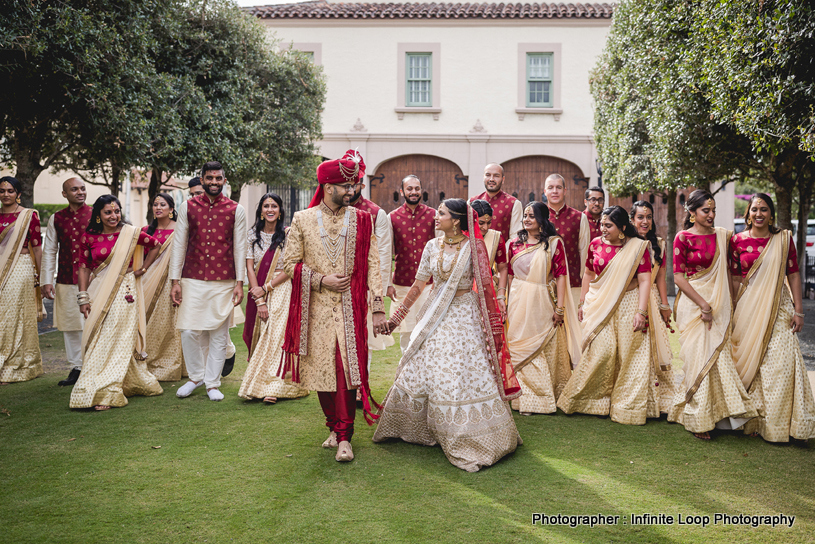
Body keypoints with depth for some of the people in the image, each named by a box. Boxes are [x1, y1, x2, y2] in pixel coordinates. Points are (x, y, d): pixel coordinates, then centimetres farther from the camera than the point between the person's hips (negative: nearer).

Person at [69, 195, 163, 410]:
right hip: (99, 293, 2)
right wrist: (83, 298, 0)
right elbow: (84, 268, 5)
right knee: (97, 340, 5)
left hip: (124, 291, -2)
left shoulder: (130, 233, -2)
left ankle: (106, 393, -2)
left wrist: (142, 269, 9)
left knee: (118, 339, -4)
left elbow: (155, 246, 13)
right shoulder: (89, 237, 2)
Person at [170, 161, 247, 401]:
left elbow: (240, 247, 4)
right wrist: (175, 280, 0)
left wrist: (239, 283, -1)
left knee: (219, 334, 3)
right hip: (192, 280, 1)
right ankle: (196, 376, 20)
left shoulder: (236, 210, 4)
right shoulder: (187, 207, 6)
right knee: (189, 330, -2)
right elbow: (179, 244, 6)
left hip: (224, 282, 0)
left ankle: (213, 383, 15)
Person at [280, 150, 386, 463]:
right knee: (322, 369, 6)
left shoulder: (361, 220, 5)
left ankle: (344, 436, 3)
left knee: (347, 368, -5)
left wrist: (378, 307, -4)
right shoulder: (302, 220, 4)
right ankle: (334, 426, 24)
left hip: (350, 308, -1)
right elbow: (289, 263, 4)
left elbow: (372, 265, 2)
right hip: (316, 309, 1)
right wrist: (321, 280, -9)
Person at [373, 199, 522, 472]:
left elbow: (486, 287, -9)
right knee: (418, 369, 8)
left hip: (465, 316, -5)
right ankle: (416, 428, 27)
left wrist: (494, 326, -12)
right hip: (436, 316, 5)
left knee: (464, 374, -5)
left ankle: (473, 440, 8)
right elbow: (418, 285, 10)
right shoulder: (432, 246, 5)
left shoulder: (474, 246, -8)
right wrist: (396, 317, 11)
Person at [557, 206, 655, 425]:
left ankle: (625, 405, 15)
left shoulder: (638, 247, -5)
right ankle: (593, 399, 7)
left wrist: (641, 312, -16)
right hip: (599, 305, 1)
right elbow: (588, 274, 15)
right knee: (603, 349, -10)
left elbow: (644, 280, -9)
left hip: (628, 305, -1)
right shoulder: (596, 244, 4)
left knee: (628, 354, 1)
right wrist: (582, 302, 14)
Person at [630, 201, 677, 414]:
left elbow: (660, 278, 13)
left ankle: (654, 400, 12)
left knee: (652, 348, 3)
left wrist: (665, 306, 9)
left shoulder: (658, 244, 11)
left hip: (651, 301, 3)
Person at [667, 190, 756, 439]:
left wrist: (729, 304, 11)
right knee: (699, 358, -3)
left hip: (719, 304, 5)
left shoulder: (722, 235, 9)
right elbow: (678, 277, -10)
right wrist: (703, 305, -14)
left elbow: (726, 271, 16)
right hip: (693, 304, -5)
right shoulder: (683, 238, -6)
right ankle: (698, 421, 8)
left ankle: (716, 414, 18)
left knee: (719, 356, 5)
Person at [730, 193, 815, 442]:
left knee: (780, 363, -5)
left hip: (778, 308, 0)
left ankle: (779, 424, 6)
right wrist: (732, 312, 5)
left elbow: (793, 275, 4)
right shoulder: (738, 240, 3)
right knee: (750, 363, 3)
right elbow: (735, 279, 6)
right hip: (748, 309, 0)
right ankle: (753, 421, 15)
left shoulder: (784, 239, 4)